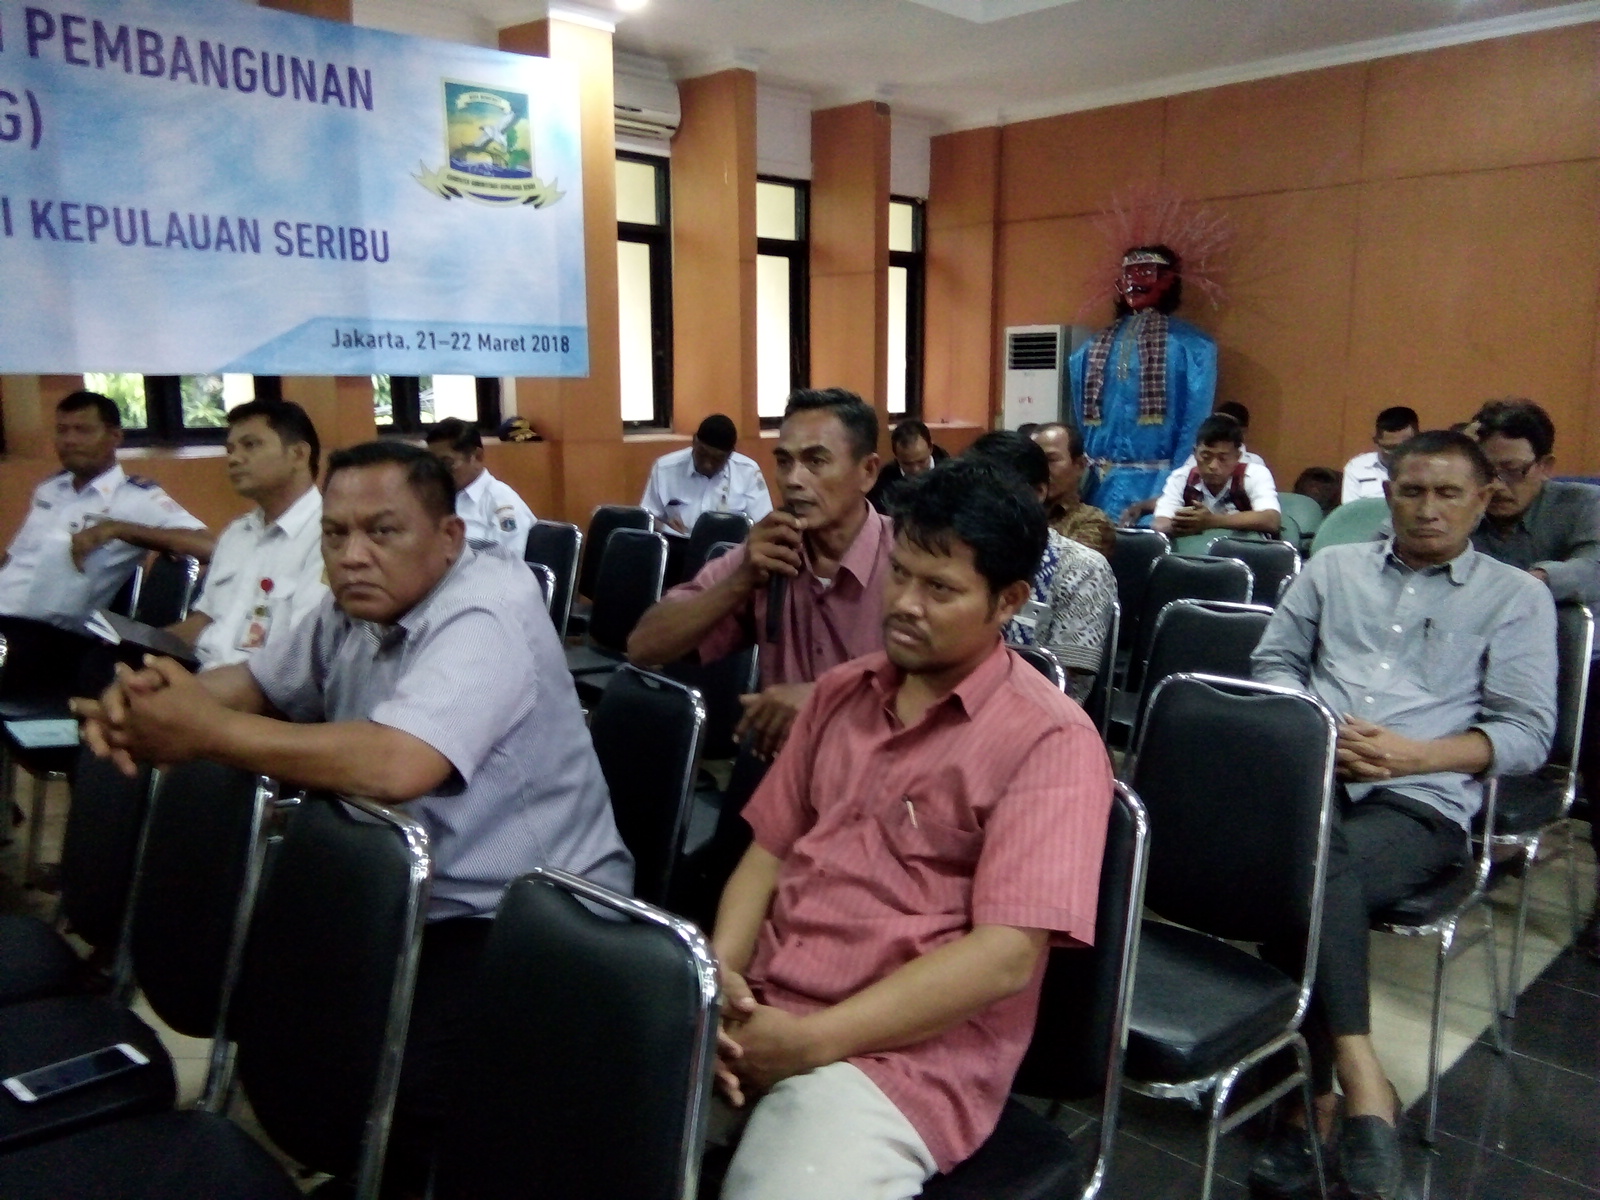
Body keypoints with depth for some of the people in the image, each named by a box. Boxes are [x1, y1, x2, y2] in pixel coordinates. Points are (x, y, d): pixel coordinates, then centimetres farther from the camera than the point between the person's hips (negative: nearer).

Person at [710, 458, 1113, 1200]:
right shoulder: (840, 692, 13)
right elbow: (769, 850, 13)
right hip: (754, 1013, 6)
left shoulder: (1051, 741, -8)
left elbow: (1007, 954, -15)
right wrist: (718, 973, -6)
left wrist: (813, 1041, -17)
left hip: (898, 1052, -5)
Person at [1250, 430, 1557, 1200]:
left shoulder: (1517, 597, 13)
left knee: (1308, 869, -35)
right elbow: (1272, 664, 16)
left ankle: (1314, 1094, -23)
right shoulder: (1333, 566, 21)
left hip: (1422, 802, -2)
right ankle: (1357, 1075, -28)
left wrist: (1412, 753, -11)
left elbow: (1527, 735, 5)